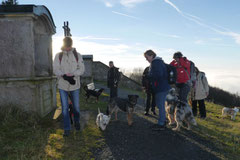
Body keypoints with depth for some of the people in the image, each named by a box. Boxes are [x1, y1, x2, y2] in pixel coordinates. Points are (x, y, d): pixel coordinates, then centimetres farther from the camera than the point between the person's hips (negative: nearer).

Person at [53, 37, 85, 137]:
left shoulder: (77, 55, 2)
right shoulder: (58, 56, 2)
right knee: (65, 108, 3)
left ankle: (76, 121, 39)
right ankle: (67, 129, 16)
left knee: (76, 107, 11)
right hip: (62, 85, 0)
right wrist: (65, 76, -24)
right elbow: (56, 70, -6)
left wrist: (72, 75, -22)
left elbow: (82, 69, -5)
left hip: (75, 85, 0)